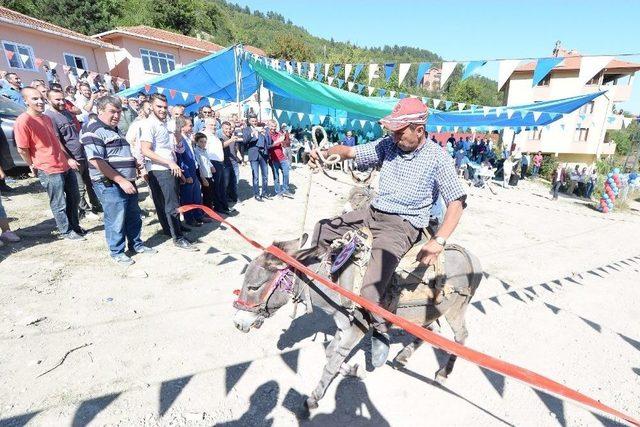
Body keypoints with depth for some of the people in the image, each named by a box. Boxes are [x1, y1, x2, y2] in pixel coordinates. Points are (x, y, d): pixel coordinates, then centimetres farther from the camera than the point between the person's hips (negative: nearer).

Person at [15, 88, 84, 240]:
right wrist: (34, 167, 0)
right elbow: (22, 149, -11)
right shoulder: (23, 121, -15)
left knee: (74, 198, 16)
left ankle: (75, 225, 33)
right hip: (49, 170, -7)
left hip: (65, 165, 7)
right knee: (59, 204, 6)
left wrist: (68, 159, 10)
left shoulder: (46, 118, 10)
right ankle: (66, 231, 22)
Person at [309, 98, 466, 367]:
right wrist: (326, 153, -16)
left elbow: (456, 203, -10)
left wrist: (439, 241, -23)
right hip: (373, 213, 7)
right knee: (322, 230, 9)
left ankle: (380, 334, 6)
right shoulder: (388, 144, 5)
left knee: (371, 287, -24)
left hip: (403, 225, -7)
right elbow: (351, 151, 5)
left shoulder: (437, 158, -9)